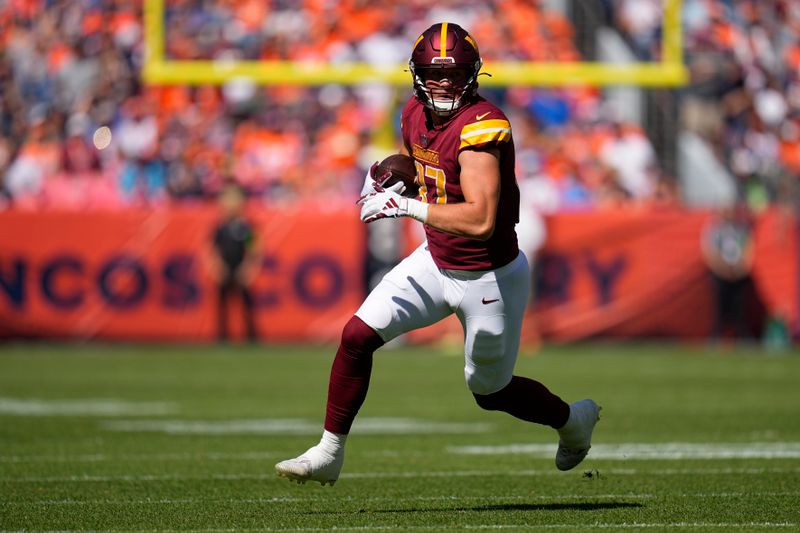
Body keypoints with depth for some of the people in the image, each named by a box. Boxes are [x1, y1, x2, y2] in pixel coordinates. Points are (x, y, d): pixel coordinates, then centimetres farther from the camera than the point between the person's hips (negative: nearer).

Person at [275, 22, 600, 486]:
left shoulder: (481, 126, -27)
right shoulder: (417, 115, -2)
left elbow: (480, 220, -35)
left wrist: (406, 206, -32)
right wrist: (391, 173, -1)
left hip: (490, 279, -7)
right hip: (435, 261, 7)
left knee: (491, 392, 11)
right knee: (357, 336, -8)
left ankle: (574, 418, 40)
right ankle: (329, 454, 3)